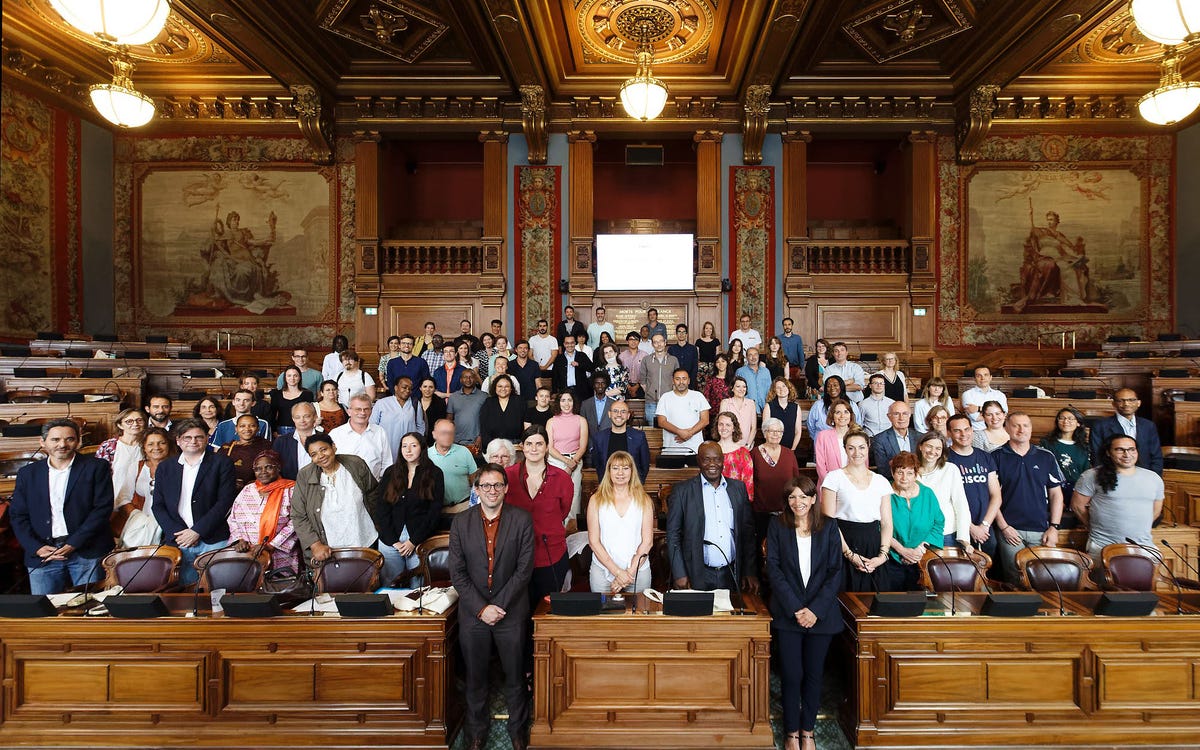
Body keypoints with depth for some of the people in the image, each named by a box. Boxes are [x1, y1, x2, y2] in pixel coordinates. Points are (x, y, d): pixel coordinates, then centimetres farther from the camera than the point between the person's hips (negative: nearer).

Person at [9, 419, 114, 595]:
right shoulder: (28, 473, 11)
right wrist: (36, 548, -6)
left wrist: (73, 544, -11)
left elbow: (103, 508, -5)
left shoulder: (96, 467, 1)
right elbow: (18, 515, 9)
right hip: (42, 554, 3)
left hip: (86, 552, -2)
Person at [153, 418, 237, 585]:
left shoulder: (221, 463, 3)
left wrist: (197, 531, -10)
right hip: (178, 541, 3)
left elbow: (225, 501, -5)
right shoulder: (165, 468, 15)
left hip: (213, 541, -3)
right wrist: (177, 533, -5)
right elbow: (158, 506, 10)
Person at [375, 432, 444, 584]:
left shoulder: (434, 474, 0)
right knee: (390, 585, 8)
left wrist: (414, 541, -8)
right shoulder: (390, 473, 7)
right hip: (390, 539, 2)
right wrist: (393, 541, -6)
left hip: (420, 540, -2)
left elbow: (434, 511, -4)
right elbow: (381, 510, 2)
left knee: (418, 586, 3)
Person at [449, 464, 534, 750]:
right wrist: (481, 608, -12)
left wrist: (499, 606, -13)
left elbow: (524, 568, -8)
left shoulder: (522, 519, -7)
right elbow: (457, 573, -4)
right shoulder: (461, 523, -3)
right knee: (474, 678, 14)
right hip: (472, 613, 1)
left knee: (515, 676, 12)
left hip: (511, 612, -1)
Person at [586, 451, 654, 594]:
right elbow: (593, 541, -3)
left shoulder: (644, 500, 3)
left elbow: (647, 541, -1)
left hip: (639, 570, 1)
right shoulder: (596, 500, 1)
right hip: (602, 570, 0)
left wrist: (630, 571, -11)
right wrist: (617, 572, -11)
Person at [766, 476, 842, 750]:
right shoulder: (777, 528, -1)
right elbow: (774, 570, -5)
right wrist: (795, 609, -13)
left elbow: (835, 572, -2)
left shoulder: (828, 527, 0)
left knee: (814, 673, 10)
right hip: (787, 613, -1)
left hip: (821, 613, 1)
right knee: (791, 674, 2)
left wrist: (816, 609, -11)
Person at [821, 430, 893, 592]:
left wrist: (883, 555, -5)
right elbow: (828, 521, -6)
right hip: (844, 545, -3)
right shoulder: (834, 478, -1)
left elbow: (887, 523, 8)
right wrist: (850, 554, -11)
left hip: (873, 545, 3)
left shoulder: (881, 481, 10)